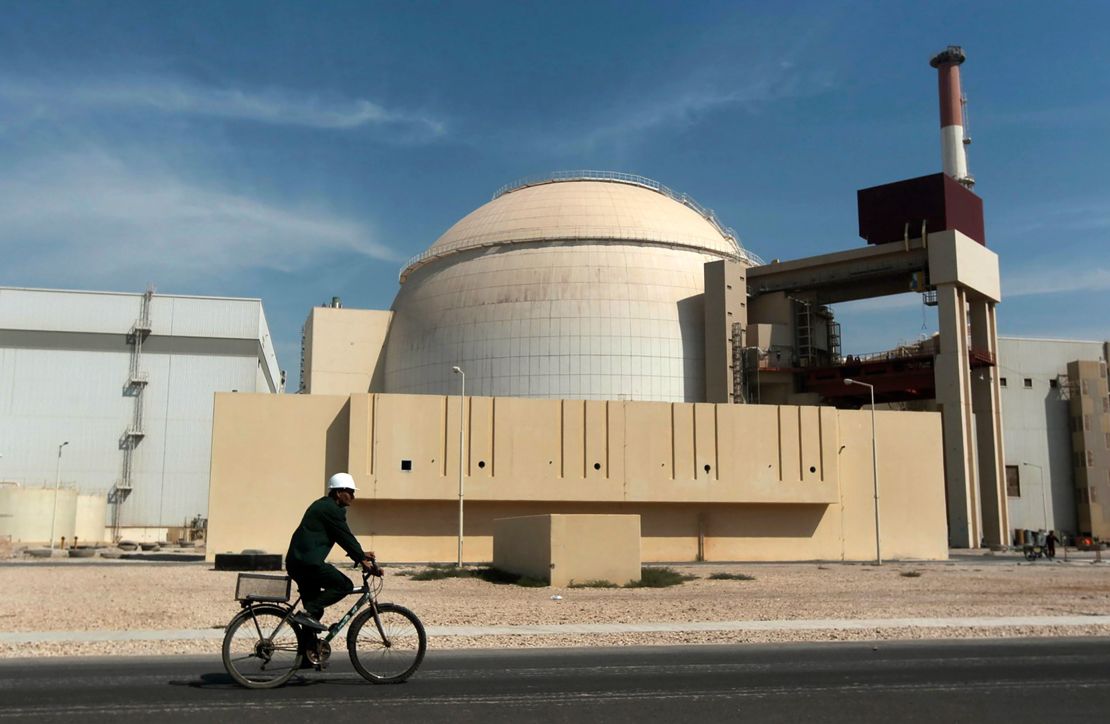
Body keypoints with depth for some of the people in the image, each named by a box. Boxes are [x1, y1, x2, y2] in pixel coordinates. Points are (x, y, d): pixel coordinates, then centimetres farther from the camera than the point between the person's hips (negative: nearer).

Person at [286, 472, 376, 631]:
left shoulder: (323, 506, 22)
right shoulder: (332, 509, -10)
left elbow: (343, 537, 25)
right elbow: (346, 537, -11)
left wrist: (361, 554, 22)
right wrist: (362, 559, -4)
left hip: (296, 561, 11)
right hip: (308, 562, -10)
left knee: (314, 609, 16)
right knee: (345, 585, -8)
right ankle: (307, 612, -13)